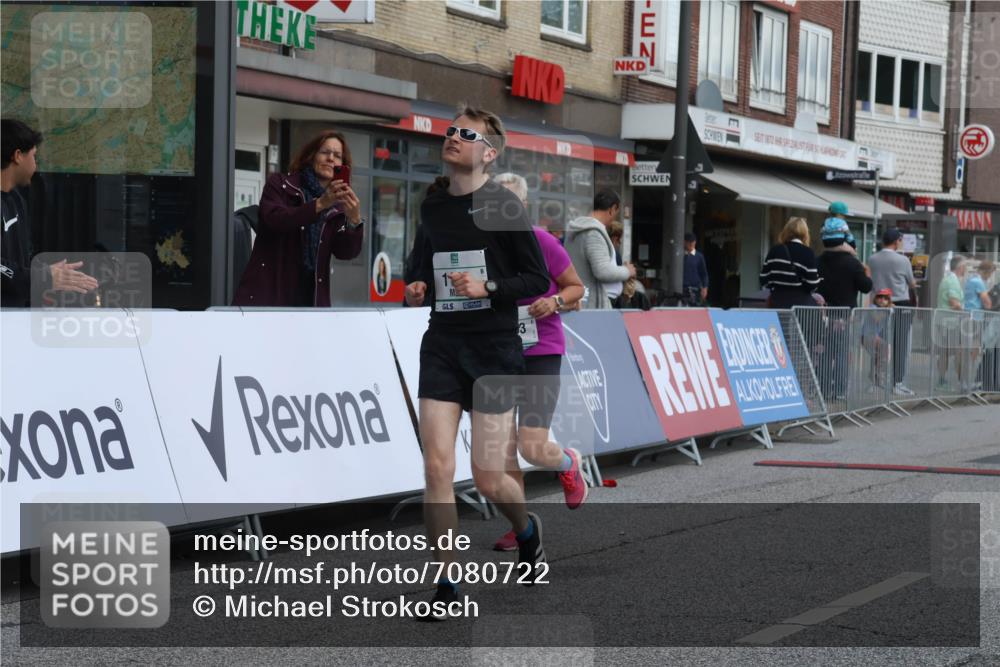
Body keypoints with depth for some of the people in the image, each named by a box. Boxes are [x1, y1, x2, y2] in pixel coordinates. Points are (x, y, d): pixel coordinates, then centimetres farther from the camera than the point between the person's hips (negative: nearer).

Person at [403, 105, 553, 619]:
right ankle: (446, 584, 4)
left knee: (489, 479, -1)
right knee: (436, 467, -7)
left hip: (494, 348, -4)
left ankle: (527, 530, 34)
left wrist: (488, 288, -20)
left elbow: (538, 279, -6)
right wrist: (418, 287, 4)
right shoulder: (432, 205, 9)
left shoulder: (504, 206, -7)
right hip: (442, 344, 4)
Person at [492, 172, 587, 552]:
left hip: (540, 353, -4)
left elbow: (576, 287, 3)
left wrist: (555, 302, -17)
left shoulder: (542, 242, -8)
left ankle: (569, 464, 26)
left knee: (532, 448, -10)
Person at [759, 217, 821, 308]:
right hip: (801, 303, -4)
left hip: (778, 302, 4)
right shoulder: (807, 253, -8)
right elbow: (812, 284, -11)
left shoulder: (774, 251, 3)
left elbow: (763, 280, 5)